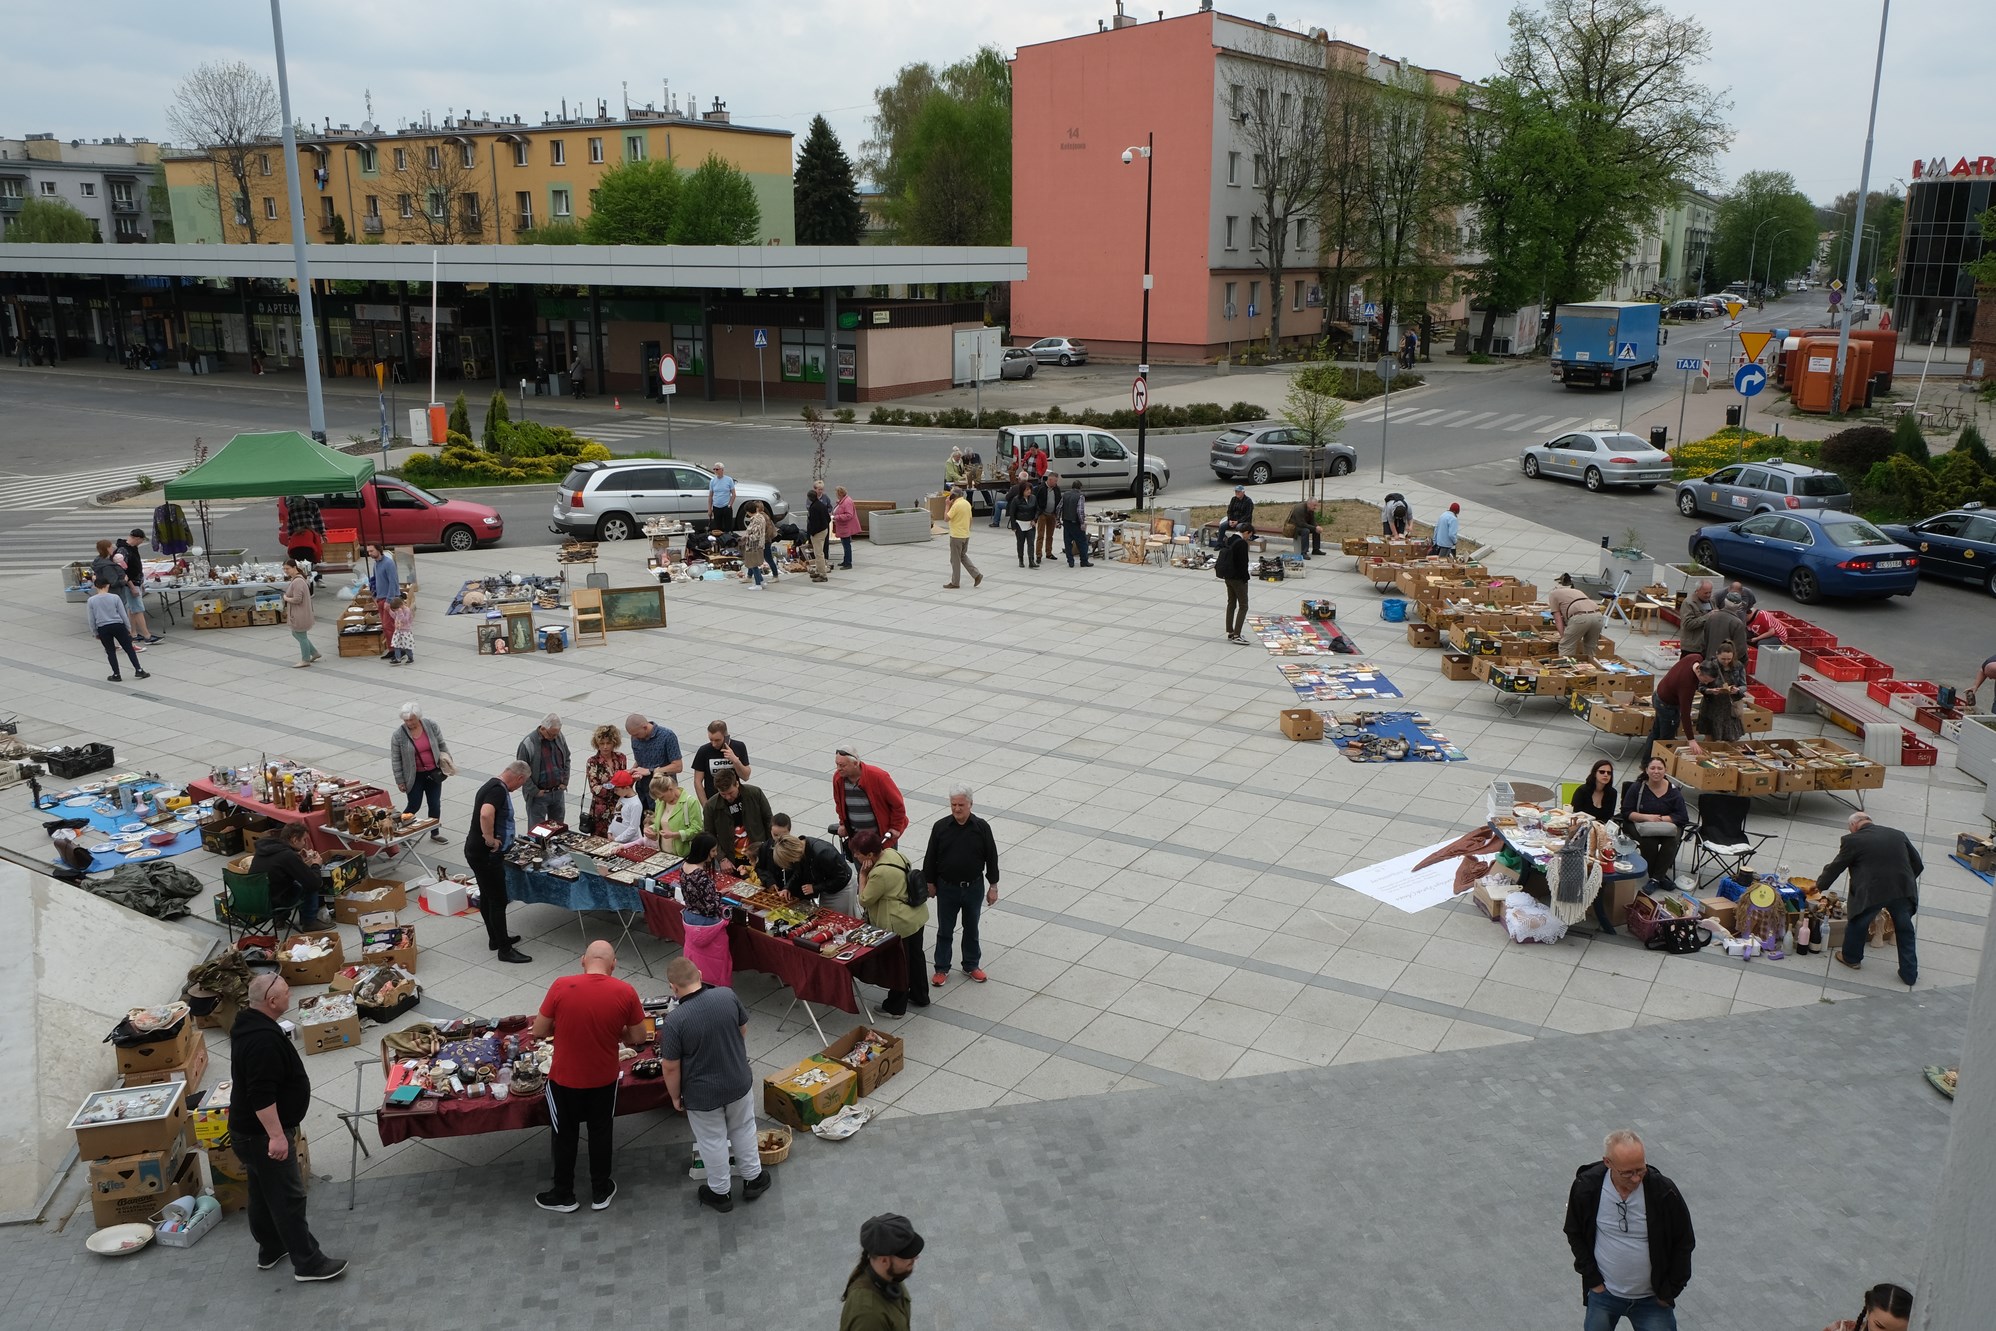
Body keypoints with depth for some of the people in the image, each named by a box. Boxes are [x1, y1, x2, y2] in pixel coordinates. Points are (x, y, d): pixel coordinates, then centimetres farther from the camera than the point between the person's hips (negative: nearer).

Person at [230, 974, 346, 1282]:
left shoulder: (249, 1024, 6)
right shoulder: (263, 1039, -29)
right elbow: (262, 1095, -32)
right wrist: (276, 1135, -29)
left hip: (248, 1130, 11)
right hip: (262, 1134, -11)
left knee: (262, 1193, 22)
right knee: (288, 1198, -3)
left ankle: (270, 1249, 36)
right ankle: (307, 1263, 4)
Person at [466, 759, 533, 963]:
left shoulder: (493, 786, 12)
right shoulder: (498, 790, -20)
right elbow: (486, 814, -39)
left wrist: (499, 839, 30)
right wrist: (490, 839, -27)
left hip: (476, 851, 11)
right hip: (486, 854, -11)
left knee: (487, 896, 21)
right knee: (498, 901, -3)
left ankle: (496, 938, 35)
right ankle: (504, 949, 3)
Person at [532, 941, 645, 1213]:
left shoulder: (561, 986, -19)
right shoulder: (625, 992, -15)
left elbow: (538, 1032, -9)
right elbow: (638, 1038, -5)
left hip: (565, 1078, -1)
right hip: (604, 1078, 1)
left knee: (565, 1135, 20)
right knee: (601, 1132, 22)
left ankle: (564, 1195, 36)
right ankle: (600, 1192, 37)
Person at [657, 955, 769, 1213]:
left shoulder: (674, 1021, -28)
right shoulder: (728, 996, -17)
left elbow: (671, 1067, -18)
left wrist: (675, 1096, 0)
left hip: (703, 1094, -3)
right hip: (739, 1082, 3)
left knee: (712, 1141, 19)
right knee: (743, 1130, 26)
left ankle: (720, 1192, 37)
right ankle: (753, 1178, 42)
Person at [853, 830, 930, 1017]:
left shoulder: (879, 874, -30)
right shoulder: (892, 852, -3)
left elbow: (864, 901, -17)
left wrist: (862, 875, -16)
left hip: (899, 925, -9)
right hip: (917, 916, 9)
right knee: (915, 955, 23)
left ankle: (896, 1007, 26)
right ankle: (920, 996, 40)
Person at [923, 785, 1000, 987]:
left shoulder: (981, 827, -10)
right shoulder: (940, 827, -10)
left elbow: (991, 857, -3)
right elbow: (930, 857, 0)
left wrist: (993, 886, 0)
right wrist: (930, 882, 3)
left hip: (974, 888, 0)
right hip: (947, 888, 0)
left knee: (971, 929, 17)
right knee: (944, 930, 11)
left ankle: (971, 965, 33)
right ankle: (941, 969, 24)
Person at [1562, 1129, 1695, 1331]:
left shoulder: (1663, 1191, -20)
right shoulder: (1586, 1187, -17)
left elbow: (1684, 1243, -4)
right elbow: (1574, 1233, 0)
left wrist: (1669, 1291, -1)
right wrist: (1592, 1279, -2)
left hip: (1652, 1298, -1)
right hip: (1603, 1293, 1)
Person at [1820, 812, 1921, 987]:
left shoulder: (1852, 840, -1)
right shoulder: (1898, 835, 12)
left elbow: (1836, 867, 8)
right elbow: (1918, 865, 17)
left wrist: (1819, 884, 24)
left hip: (1871, 892, -4)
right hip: (1902, 890, 4)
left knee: (1858, 923, 20)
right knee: (1904, 931, 18)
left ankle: (1851, 958, 39)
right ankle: (1909, 974, 24)